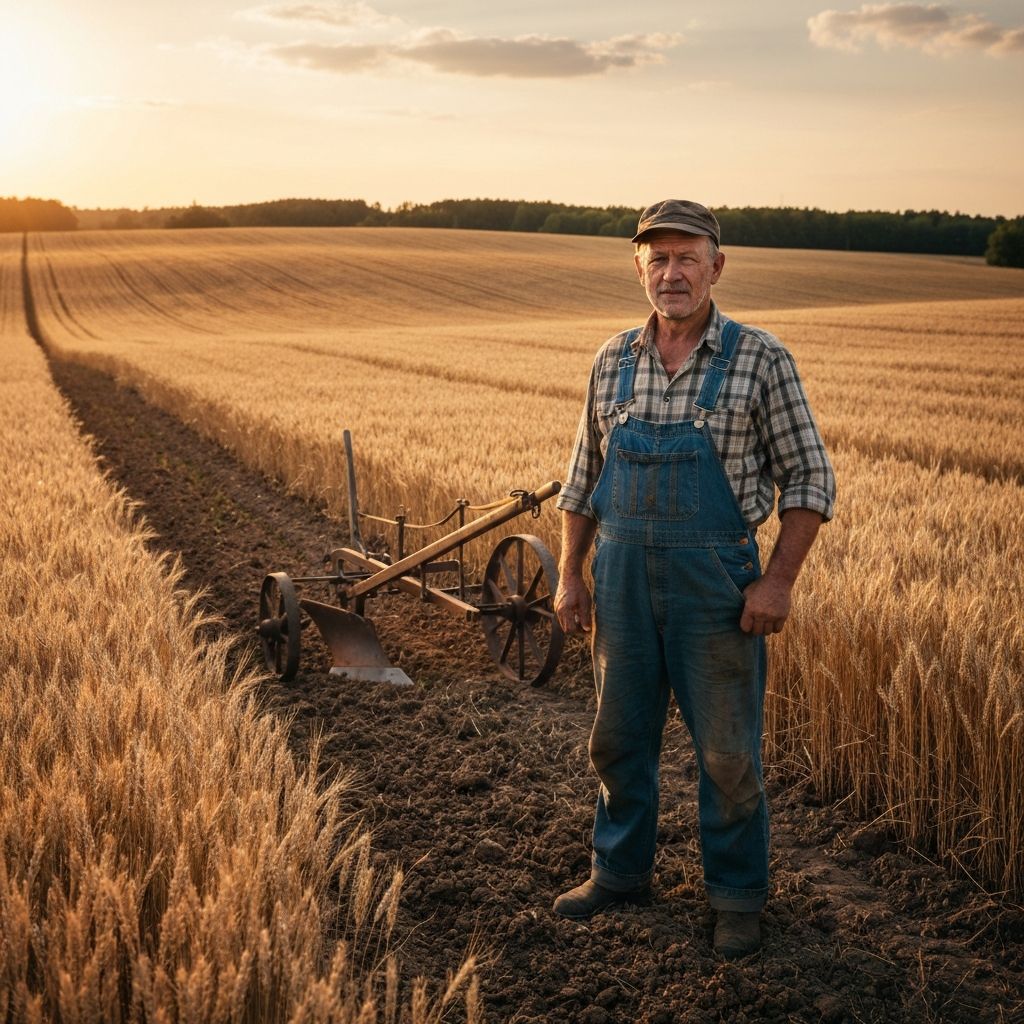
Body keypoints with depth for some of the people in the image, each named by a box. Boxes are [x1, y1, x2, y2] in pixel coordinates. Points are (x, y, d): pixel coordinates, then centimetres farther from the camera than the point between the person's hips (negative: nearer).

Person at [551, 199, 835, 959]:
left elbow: (810, 479, -5)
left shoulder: (761, 359, -6)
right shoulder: (613, 361, 6)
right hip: (622, 576, 4)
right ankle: (621, 873, 34)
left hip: (715, 581, -4)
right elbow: (584, 478, 13)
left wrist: (778, 582, -13)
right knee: (619, 739, 15)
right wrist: (570, 574, 8)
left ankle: (738, 898, 24)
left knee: (728, 753, 6)